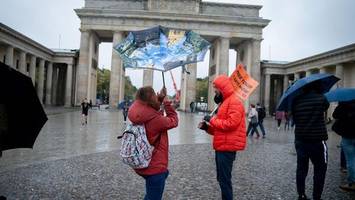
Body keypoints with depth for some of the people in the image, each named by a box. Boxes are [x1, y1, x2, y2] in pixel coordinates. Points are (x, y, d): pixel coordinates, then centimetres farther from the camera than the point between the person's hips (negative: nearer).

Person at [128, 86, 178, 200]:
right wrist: (165, 101, -7)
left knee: (164, 173, 35)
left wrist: (160, 100, 1)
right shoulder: (154, 119, -28)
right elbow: (173, 121, -12)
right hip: (154, 167, -9)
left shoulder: (140, 115, -5)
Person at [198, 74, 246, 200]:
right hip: (222, 146, 10)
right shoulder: (224, 102, 19)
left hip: (227, 147, -10)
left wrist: (212, 120, -14)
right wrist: (207, 127, 5)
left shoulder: (234, 102, -13)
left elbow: (231, 123, -23)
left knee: (224, 179, -2)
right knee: (221, 178, 18)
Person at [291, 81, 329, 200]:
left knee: (301, 168, 12)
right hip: (317, 140, -4)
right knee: (320, 170, 9)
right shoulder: (321, 98, -7)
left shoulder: (296, 100, 0)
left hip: (300, 140, 4)